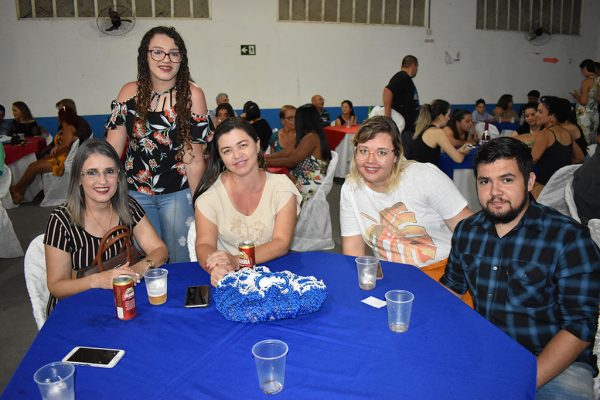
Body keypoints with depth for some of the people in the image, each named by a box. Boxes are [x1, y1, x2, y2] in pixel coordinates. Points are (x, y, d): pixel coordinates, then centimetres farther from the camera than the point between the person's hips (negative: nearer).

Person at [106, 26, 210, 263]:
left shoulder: (192, 95, -10)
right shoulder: (130, 92, -1)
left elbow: (194, 156, -9)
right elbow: (112, 149, 0)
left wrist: (196, 201, -7)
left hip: (178, 193, -2)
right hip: (135, 192, 3)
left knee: (181, 261, 7)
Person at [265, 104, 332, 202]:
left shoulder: (311, 137, -17)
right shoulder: (313, 136, 13)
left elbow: (291, 161, -15)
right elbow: (290, 153, 16)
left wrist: (264, 162, -6)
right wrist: (265, 156, 14)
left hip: (309, 189, -9)